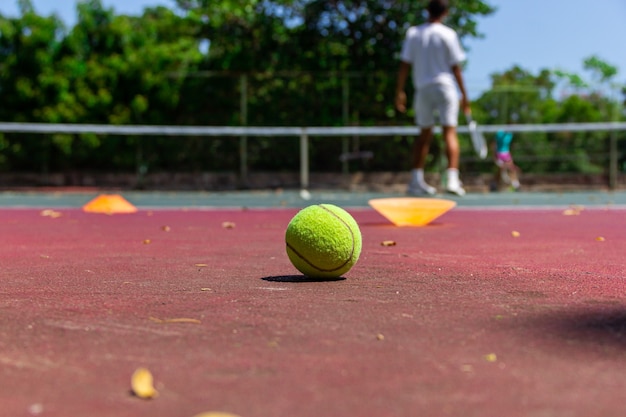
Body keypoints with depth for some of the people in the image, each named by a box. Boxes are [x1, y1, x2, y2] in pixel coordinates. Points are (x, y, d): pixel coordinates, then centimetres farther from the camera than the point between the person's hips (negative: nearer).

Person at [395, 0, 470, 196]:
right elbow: (456, 68, -3)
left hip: (422, 88, 3)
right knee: (450, 132, -4)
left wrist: (399, 91, 8)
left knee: (424, 134, 13)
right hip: (445, 86, -3)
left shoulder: (413, 33, 5)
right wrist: (464, 95, 2)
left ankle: (416, 181, 12)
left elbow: (404, 65, 2)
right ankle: (452, 179, -15)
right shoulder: (448, 34, -2)